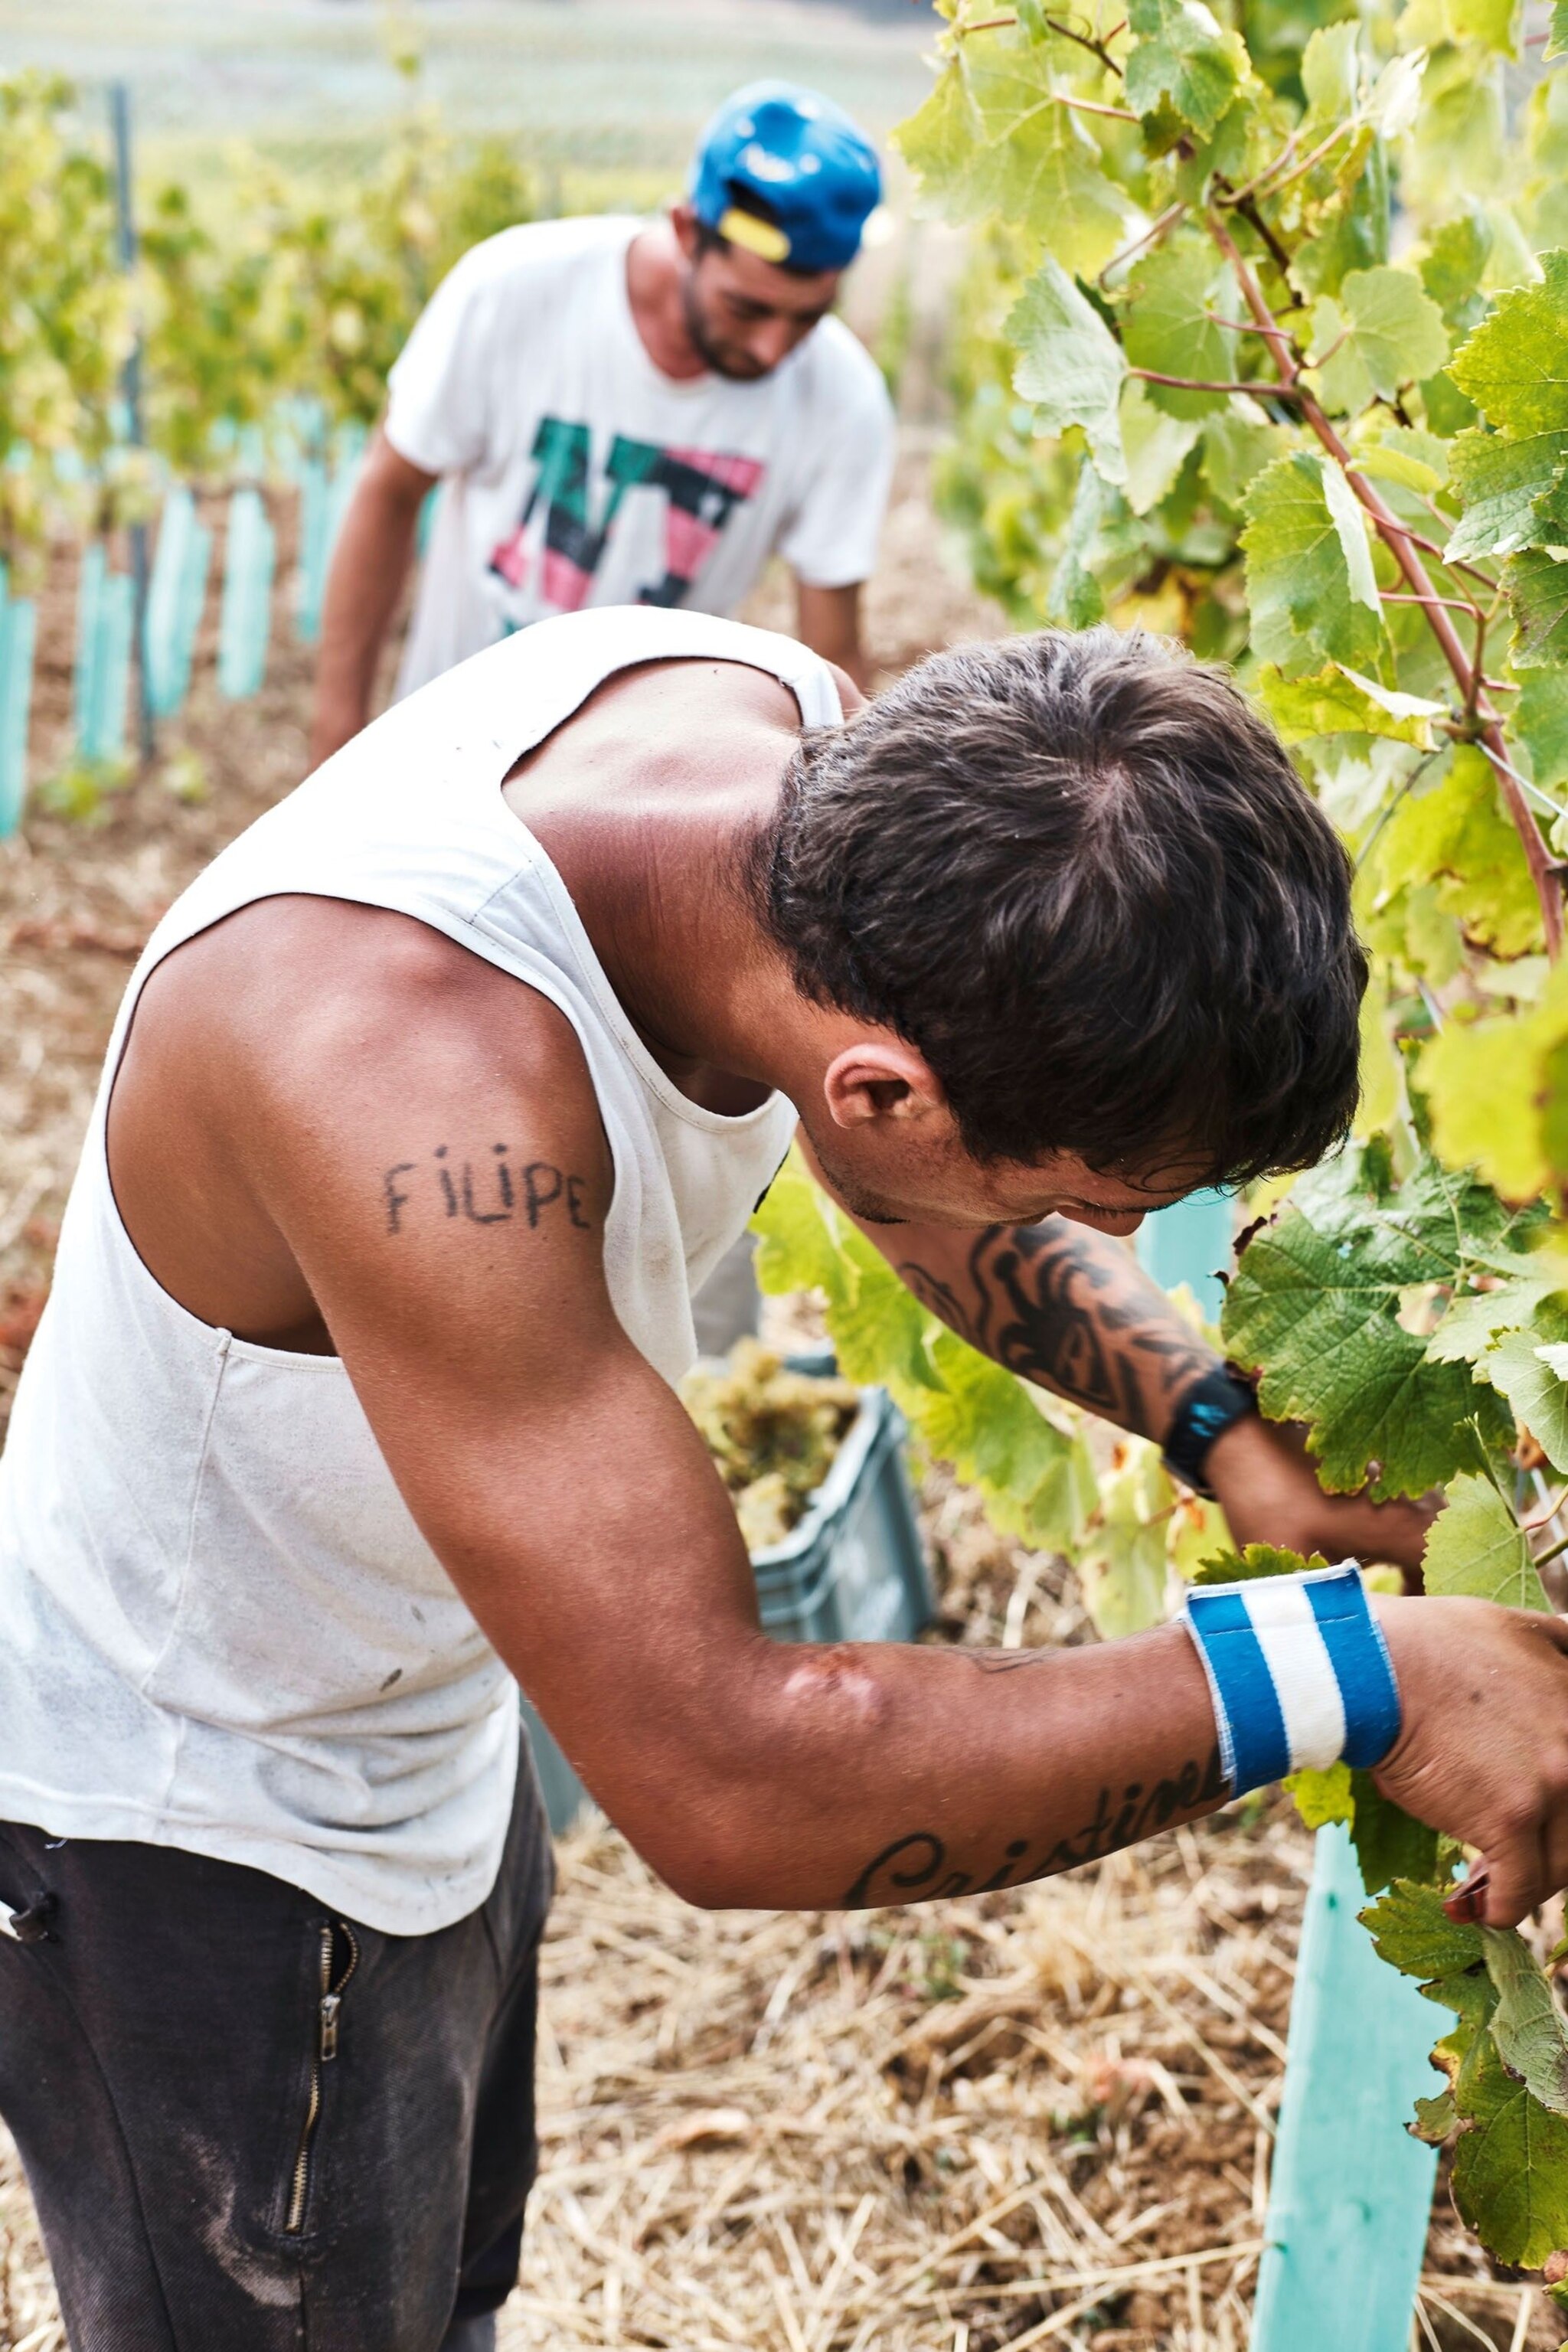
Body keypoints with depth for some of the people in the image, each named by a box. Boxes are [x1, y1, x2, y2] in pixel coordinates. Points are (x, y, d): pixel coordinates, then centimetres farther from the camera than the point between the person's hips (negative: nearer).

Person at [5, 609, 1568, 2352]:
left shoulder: (815, 743, -19)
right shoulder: (405, 1056, -44)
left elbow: (915, 1188, 2)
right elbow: (724, 1786, -43)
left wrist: (1222, 1433, -12)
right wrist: (1336, 1676, -38)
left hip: (429, 1735, 7)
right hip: (192, 1837, -7)